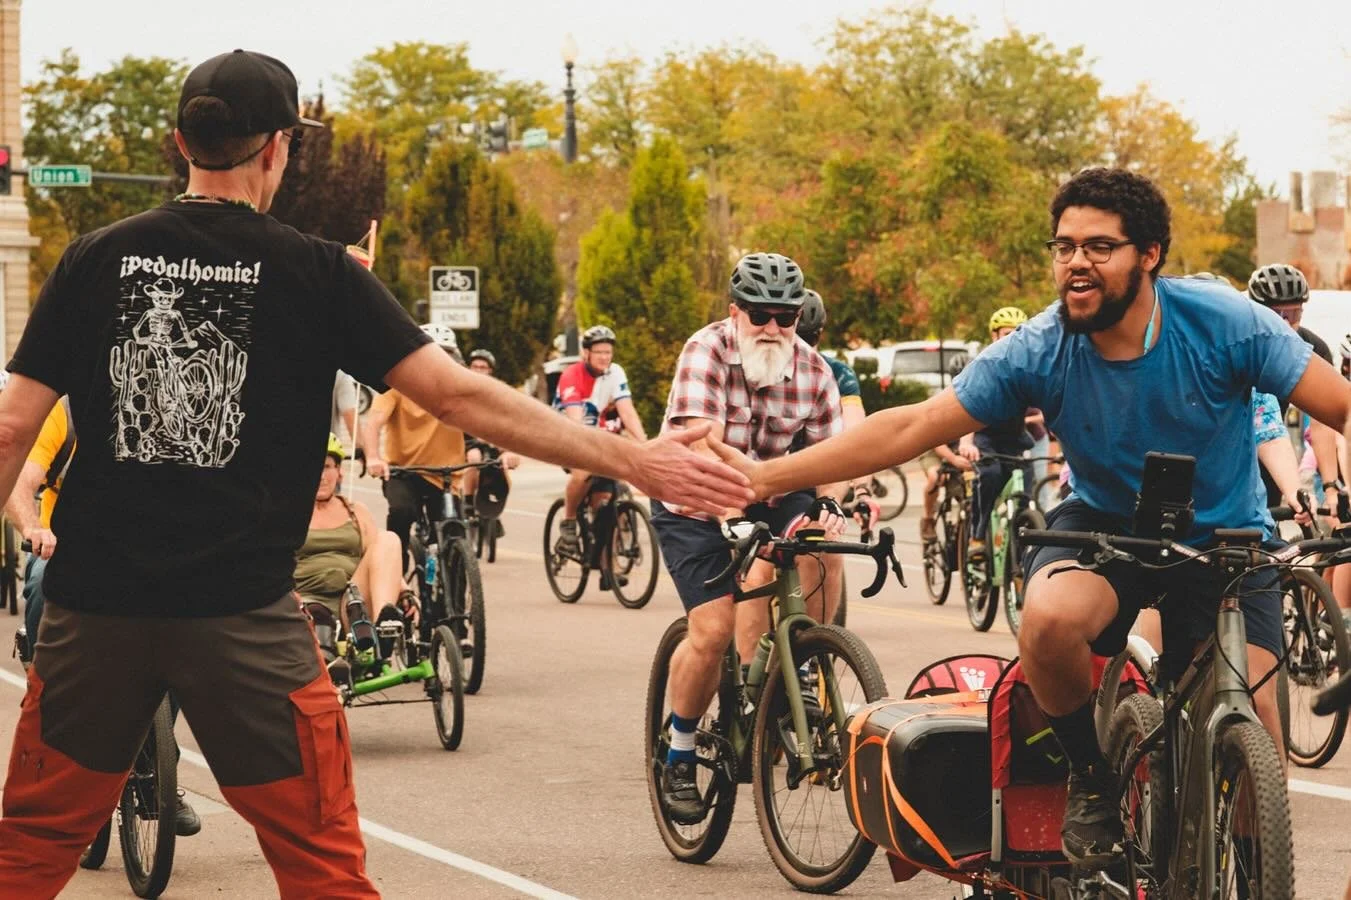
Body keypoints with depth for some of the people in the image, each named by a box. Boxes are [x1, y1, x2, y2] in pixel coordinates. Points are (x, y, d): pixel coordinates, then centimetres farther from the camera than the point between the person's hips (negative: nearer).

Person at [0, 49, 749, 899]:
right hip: (241, 608, -3)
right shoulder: (316, 273, -4)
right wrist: (632, 461, -5)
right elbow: (460, 396, -9)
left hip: (96, 601, 3)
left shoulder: (95, 260, 2)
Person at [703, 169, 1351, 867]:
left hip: (1224, 540, 0)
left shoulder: (1225, 323, -20)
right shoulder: (1038, 351, -17)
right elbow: (909, 429, -15)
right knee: (1050, 618, -34)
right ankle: (1090, 774, -6)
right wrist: (765, 477, -20)